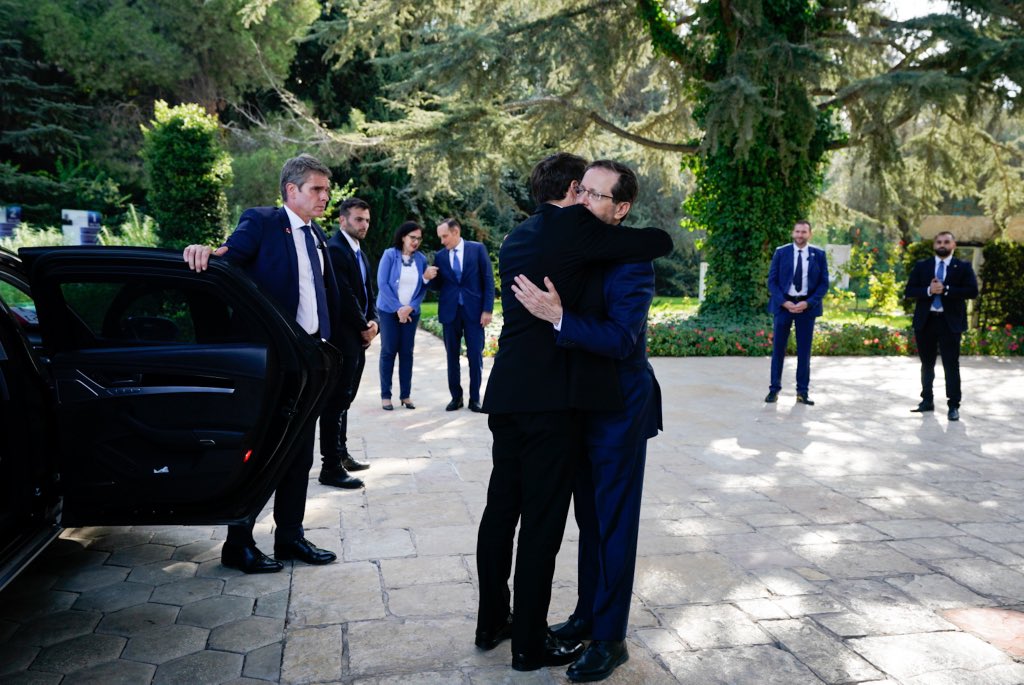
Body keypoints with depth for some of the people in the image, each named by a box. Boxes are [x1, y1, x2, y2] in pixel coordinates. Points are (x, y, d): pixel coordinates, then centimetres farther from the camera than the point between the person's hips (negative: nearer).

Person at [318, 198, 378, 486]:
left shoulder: (359, 253, 17)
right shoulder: (334, 249, -14)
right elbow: (344, 295, -18)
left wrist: (373, 321, 1)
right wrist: (363, 327, -10)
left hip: (358, 338, 9)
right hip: (342, 337, -9)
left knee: (344, 399, 16)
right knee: (336, 400, -6)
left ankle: (341, 454, 26)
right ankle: (331, 467, -1)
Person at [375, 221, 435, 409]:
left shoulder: (421, 259, 1)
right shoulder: (390, 254, -7)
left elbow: (422, 288, 3)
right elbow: (382, 284, -11)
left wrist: (410, 307, -11)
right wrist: (398, 308, -14)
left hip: (411, 313, 3)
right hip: (389, 311, -3)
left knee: (407, 352, 4)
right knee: (388, 351, 0)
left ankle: (406, 395, 10)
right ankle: (385, 395, 7)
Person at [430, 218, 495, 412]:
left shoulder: (478, 249, -1)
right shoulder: (440, 256, 7)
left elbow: (488, 280, -2)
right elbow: (438, 285, 10)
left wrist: (487, 309, -8)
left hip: (473, 310, -2)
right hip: (450, 311, 3)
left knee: (475, 356, 1)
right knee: (452, 356, 6)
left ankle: (475, 398, 11)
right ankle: (456, 397, 17)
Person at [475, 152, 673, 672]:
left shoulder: (517, 238, 15)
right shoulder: (574, 226, -8)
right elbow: (660, 243, -5)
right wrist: (632, 238, 16)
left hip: (507, 392, 8)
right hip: (551, 396, -8)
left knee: (501, 509, 15)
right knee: (542, 520, 1)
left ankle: (492, 622, 29)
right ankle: (530, 643, 13)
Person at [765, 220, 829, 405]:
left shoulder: (819, 254, 2)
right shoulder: (781, 252, 1)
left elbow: (824, 283, 1)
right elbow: (772, 281, 0)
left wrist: (807, 303, -11)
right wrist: (784, 302, -13)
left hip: (807, 305, 1)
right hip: (784, 304, 0)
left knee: (804, 350, 4)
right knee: (778, 348, 2)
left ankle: (802, 392, 10)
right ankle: (774, 389, 9)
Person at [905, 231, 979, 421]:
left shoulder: (963, 267, 2)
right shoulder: (921, 266, 8)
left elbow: (972, 291, -9)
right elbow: (909, 291, 1)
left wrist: (946, 289, -17)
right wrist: (928, 290, -16)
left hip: (950, 322, -3)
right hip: (925, 321, 3)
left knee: (951, 365, -2)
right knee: (927, 364, 12)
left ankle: (953, 406, 4)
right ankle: (927, 401, 24)